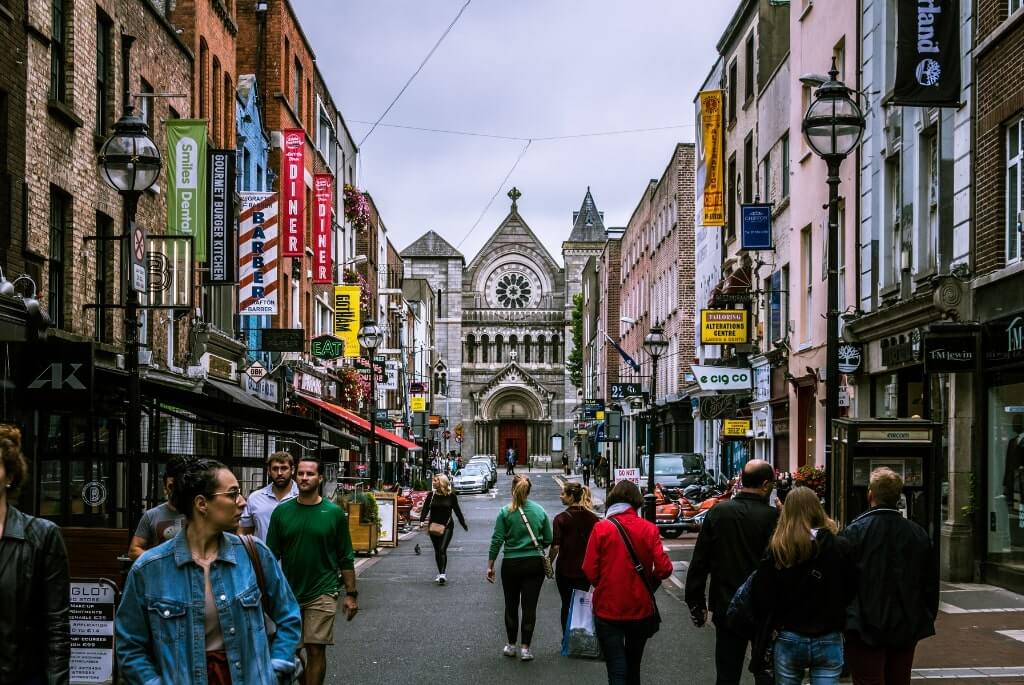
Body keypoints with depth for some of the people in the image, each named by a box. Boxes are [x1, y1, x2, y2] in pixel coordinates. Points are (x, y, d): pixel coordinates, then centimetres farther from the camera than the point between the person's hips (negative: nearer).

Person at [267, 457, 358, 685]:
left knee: (316, 650, -5)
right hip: (288, 592, 2)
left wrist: (351, 594, 0)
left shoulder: (334, 513, -1)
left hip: (322, 593, -2)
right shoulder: (282, 512, 3)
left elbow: (346, 558, 3)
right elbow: (272, 555, 7)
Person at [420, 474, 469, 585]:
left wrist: (464, 525, 11)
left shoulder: (451, 496, -4)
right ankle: (440, 573, 22)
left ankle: (442, 574, -18)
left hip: (447, 526, -3)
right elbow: (425, 509, -3)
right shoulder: (431, 495, 1)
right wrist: (422, 520, -21)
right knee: (437, 551, 11)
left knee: (442, 549, -16)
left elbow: (457, 511, 5)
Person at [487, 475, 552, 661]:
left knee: (511, 605, 13)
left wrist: (490, 565, -1)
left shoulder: (505, 512, -8)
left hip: (511, 564, -1)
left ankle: (511, 645, 21)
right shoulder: (540, 510, -2)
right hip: (535, 564, 1)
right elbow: (548, 539, 4)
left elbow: (497, 541, -8)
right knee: (529, 606, 3)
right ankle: (525, 647, 2)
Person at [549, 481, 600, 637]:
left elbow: (555, 546, -15)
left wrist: (549, 564, -2)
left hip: (565, 569, -3)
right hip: (586, 570, 3)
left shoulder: (561, 519, -13)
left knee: (566, 604, 11)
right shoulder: (592, 518, -1)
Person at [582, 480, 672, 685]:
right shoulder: (649, 529, -6)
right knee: (633, 666, 22)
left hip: (608, 609, -2)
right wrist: (648, 584, 10)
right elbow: (664, 568, -11)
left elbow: (590, 571, -12)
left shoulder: (601, 529, -10)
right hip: (641, 608, 2)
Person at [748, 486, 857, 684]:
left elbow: (761, 598, -6)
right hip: (829, 642, 0)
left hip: (789, 640, 0)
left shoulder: (776, 551, -7)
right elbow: (852, 592, 1)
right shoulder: (841, 547, -7)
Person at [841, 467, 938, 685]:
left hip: (866, 630, -5)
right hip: (906, 630, 5)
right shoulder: (918, 533, 1)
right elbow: (931, 584, 9)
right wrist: (926, 621, 19)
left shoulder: (854, 532, -13)